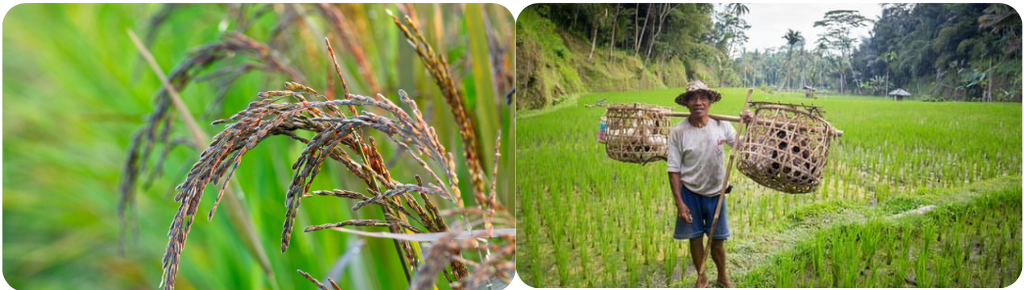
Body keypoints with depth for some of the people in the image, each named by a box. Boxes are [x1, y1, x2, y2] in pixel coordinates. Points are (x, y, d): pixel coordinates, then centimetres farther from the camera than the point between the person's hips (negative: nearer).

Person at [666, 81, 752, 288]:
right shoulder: (678, 132, -15)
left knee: (718, 240, 13)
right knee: (695, 238, 12)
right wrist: (679, 202, -13)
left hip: (715, 193, 2)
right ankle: (702, 278, 34)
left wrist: (746, 125, -7)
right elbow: (674, 170, -11)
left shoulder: (721, 126, -7)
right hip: (690, 193, -2)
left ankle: (723, 276, 38)